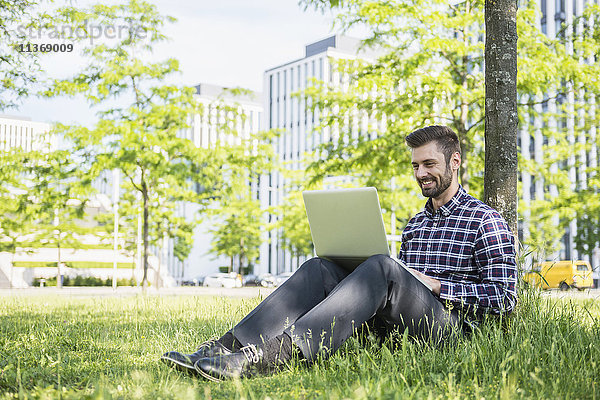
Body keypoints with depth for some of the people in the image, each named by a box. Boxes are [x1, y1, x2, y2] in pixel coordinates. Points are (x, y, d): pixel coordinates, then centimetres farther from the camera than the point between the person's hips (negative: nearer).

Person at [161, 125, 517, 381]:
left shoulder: (486, 222, 6)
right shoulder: (415, 224, 28)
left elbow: (505, 297, -3)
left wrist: (437, 286, -10)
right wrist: (361, 280, 6)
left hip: (448, 322, -6)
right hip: (392, 325, 6)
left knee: (381, 268, -34)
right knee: (320, 269, -16)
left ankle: (273, 353, -51)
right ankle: (230, 346, -34)